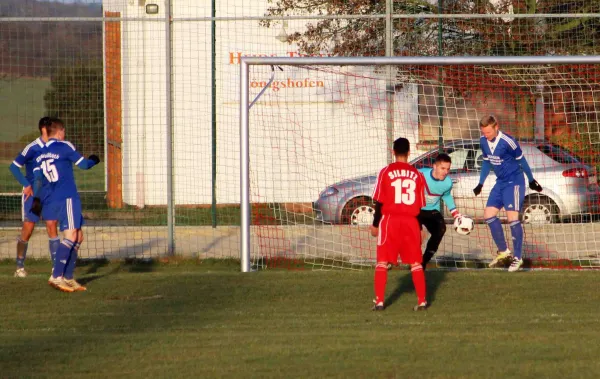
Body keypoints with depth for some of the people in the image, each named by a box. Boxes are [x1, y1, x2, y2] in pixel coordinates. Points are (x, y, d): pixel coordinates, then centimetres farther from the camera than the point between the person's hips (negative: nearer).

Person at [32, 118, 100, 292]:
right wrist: (93, 160, 21)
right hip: (67, 198, -8)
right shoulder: (64, 146, -4)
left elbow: (37, 178, 11)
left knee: (78, 236, 14)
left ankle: (68, 278, 10)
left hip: (53, 200, 8)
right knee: (71, 235, -15)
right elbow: (83, 164, 1)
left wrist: (36, 198, 15)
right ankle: (56, 276, -28)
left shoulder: (41, 154, 15)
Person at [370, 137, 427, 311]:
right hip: (411, 221, 2)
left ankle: (379, 301, 0)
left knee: (382, 261, 6)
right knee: (416, 262, 10)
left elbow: (378, 201, -4)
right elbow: (420, 205, 6)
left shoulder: (386, 172, -4)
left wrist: (375, 224, 5)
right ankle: (422, 301, 7)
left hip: (390, 219, -2)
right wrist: (420, 228, 16)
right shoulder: (417, 175, 3)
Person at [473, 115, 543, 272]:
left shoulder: (507, 142, -22)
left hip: (514, 181, -8)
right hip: (500, 182, 8)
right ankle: (503, 252, 17)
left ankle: (518, 258, -6)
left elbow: (521, 160, -9)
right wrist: (480, 184, 13)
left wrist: (531, 180, 1)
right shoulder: (484, 141, -1)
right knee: (489, 214, 4)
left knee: (512, 217, -13)